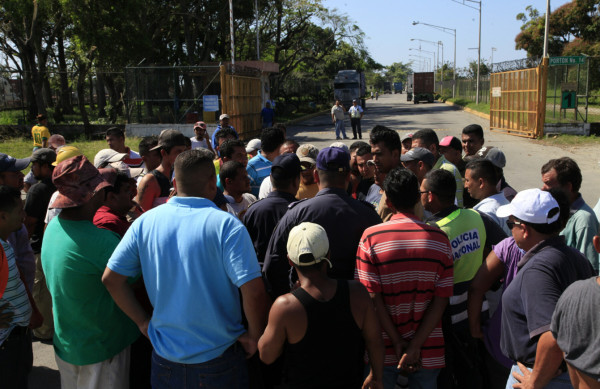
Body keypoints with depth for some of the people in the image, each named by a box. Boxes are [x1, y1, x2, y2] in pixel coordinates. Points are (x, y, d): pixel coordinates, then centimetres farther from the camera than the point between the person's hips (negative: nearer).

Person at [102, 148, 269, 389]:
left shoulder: (145, 222, -6)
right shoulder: (226, 225, -18)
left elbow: (111, 279, -2)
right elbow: (253, 291, -24)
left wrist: (143, 321, 6)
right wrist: (254, 336, -8)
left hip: (164, 356, 3)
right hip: (218, 358, -3)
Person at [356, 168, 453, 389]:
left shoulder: (371, 236, -11)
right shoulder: (439, 238, -5)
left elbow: (373, 297, -13)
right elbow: (441, 300, -9)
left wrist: (397, 342, -7)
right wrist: (415, 346, -10)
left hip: (383, 351, -1)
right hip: (428, 352, 1)